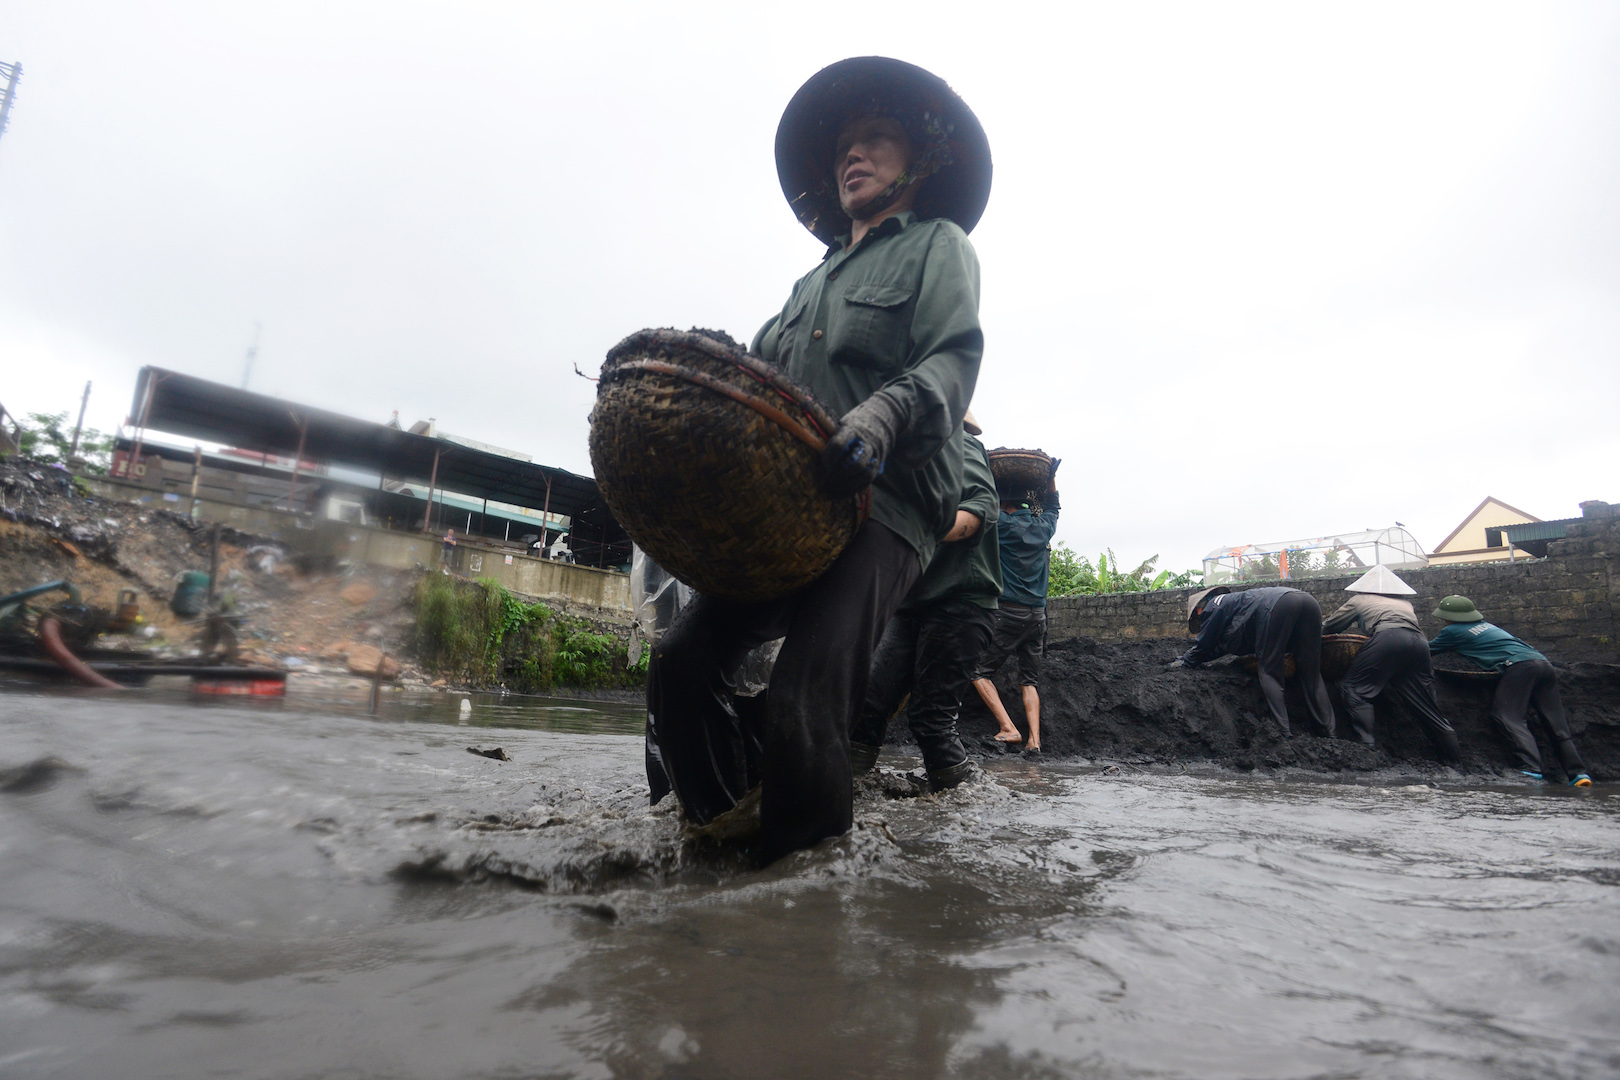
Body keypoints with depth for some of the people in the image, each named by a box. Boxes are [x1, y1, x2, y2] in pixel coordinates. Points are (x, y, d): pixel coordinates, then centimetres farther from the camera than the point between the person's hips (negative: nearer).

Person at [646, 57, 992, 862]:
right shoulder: (813, 281, 33)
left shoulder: (938, 244, 14)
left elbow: (952, 359, -5)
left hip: (884, 505, -6)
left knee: (802, 704, -22)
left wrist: (883, 416, -26)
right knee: (683, 661, -6)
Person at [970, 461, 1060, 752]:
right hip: (1038, 614, 6)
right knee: (1030, 679, 11)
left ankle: (1008, 728, -10)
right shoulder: (1043, 526, 11)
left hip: (1008, 612, -6)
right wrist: (1051, 476, 38)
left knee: (979, 671, 1)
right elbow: (1052, 505, 33)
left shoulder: (1004, 524, -6)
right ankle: (1034, 738, 0)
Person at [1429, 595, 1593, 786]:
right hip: (1544, 663, 8)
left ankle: (1531, 770, -28)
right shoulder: (1485, 625, 32)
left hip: (1519, 666, -8)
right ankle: (1579, 773, -3)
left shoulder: (1452, 632, 9)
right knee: (1558, 725, 5)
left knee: (1510, 719, -12)